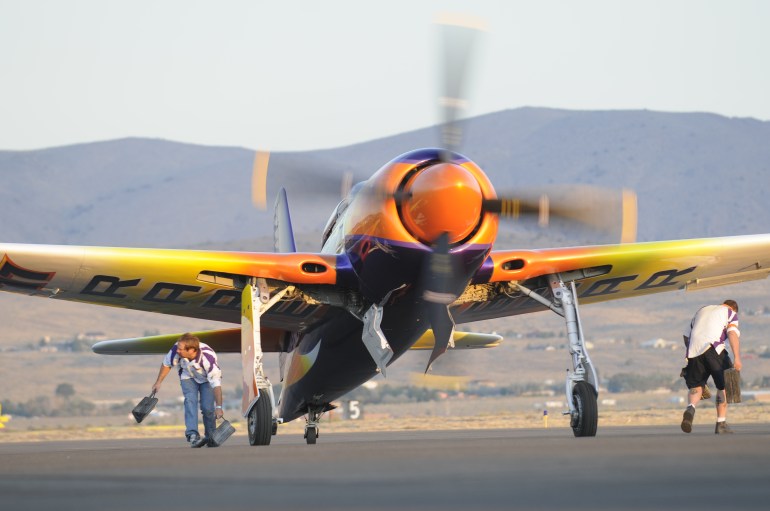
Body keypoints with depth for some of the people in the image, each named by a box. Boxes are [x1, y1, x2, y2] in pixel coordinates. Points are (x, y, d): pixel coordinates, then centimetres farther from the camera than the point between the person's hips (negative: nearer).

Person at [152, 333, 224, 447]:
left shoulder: (208, 357, -41)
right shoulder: (176, 350, -31)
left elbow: (216, 384, -39)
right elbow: (166, 364, -8)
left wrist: (219, 407, -43)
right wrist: (158, 382, 0)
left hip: (207, 379, -2)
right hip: (188, 377, 2)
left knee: (207, 407, -17)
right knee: (190, 401, -24)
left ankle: (210, 437, 4)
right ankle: (193, 435, -36)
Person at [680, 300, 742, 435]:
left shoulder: (702, 311, 32)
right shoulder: (730, 313, 15)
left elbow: (686, 335, 31)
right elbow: (733, 334, -3)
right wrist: (737, 358, -11)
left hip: (694, 351, 4)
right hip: (713, 349, -4)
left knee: (695, 385, 8)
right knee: (723, 386, 9)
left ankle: (690, 408, -25)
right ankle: (721, 424, 5)